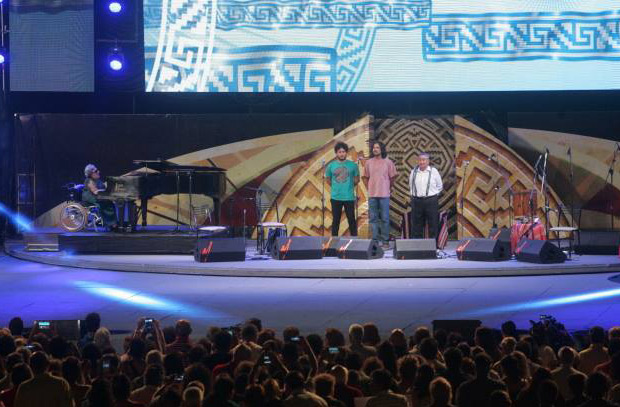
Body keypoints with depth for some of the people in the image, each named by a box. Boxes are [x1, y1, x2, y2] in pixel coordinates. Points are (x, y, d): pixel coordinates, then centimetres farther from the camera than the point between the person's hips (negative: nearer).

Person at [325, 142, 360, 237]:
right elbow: (328, 180, 16)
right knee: (336, 220, 6)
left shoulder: (352, 165, 1)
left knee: (352, 220, 1)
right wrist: (336, 187, 12)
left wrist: (350, 187, 9)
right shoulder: (331, 166, 4)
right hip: (336, 197, 1)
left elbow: (357, 179, 12)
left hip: (349, 197, -1)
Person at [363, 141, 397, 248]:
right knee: (373, 218, 6)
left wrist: (388, 188, 8)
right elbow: (365, 177, 16)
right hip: (372, 195, 3)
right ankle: (375, 240, 13)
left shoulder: (388, 162, -1)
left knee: (385, 218, 0)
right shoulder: (368, 162, 7)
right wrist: (369, 189, 9)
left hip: (384, 195, -3)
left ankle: (385, 240, 5)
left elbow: (392, 178, 6)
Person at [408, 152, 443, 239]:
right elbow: (411, 186, 18)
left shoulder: (433, 171, 0)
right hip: (416, 201, 2)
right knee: (416, 225, 4)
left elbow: (440, 186, 9)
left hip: (431, 200, -2)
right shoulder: (413, 171, 7)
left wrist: (434, 195, 5)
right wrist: (413, 195, 9)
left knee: (432, 225, 0)